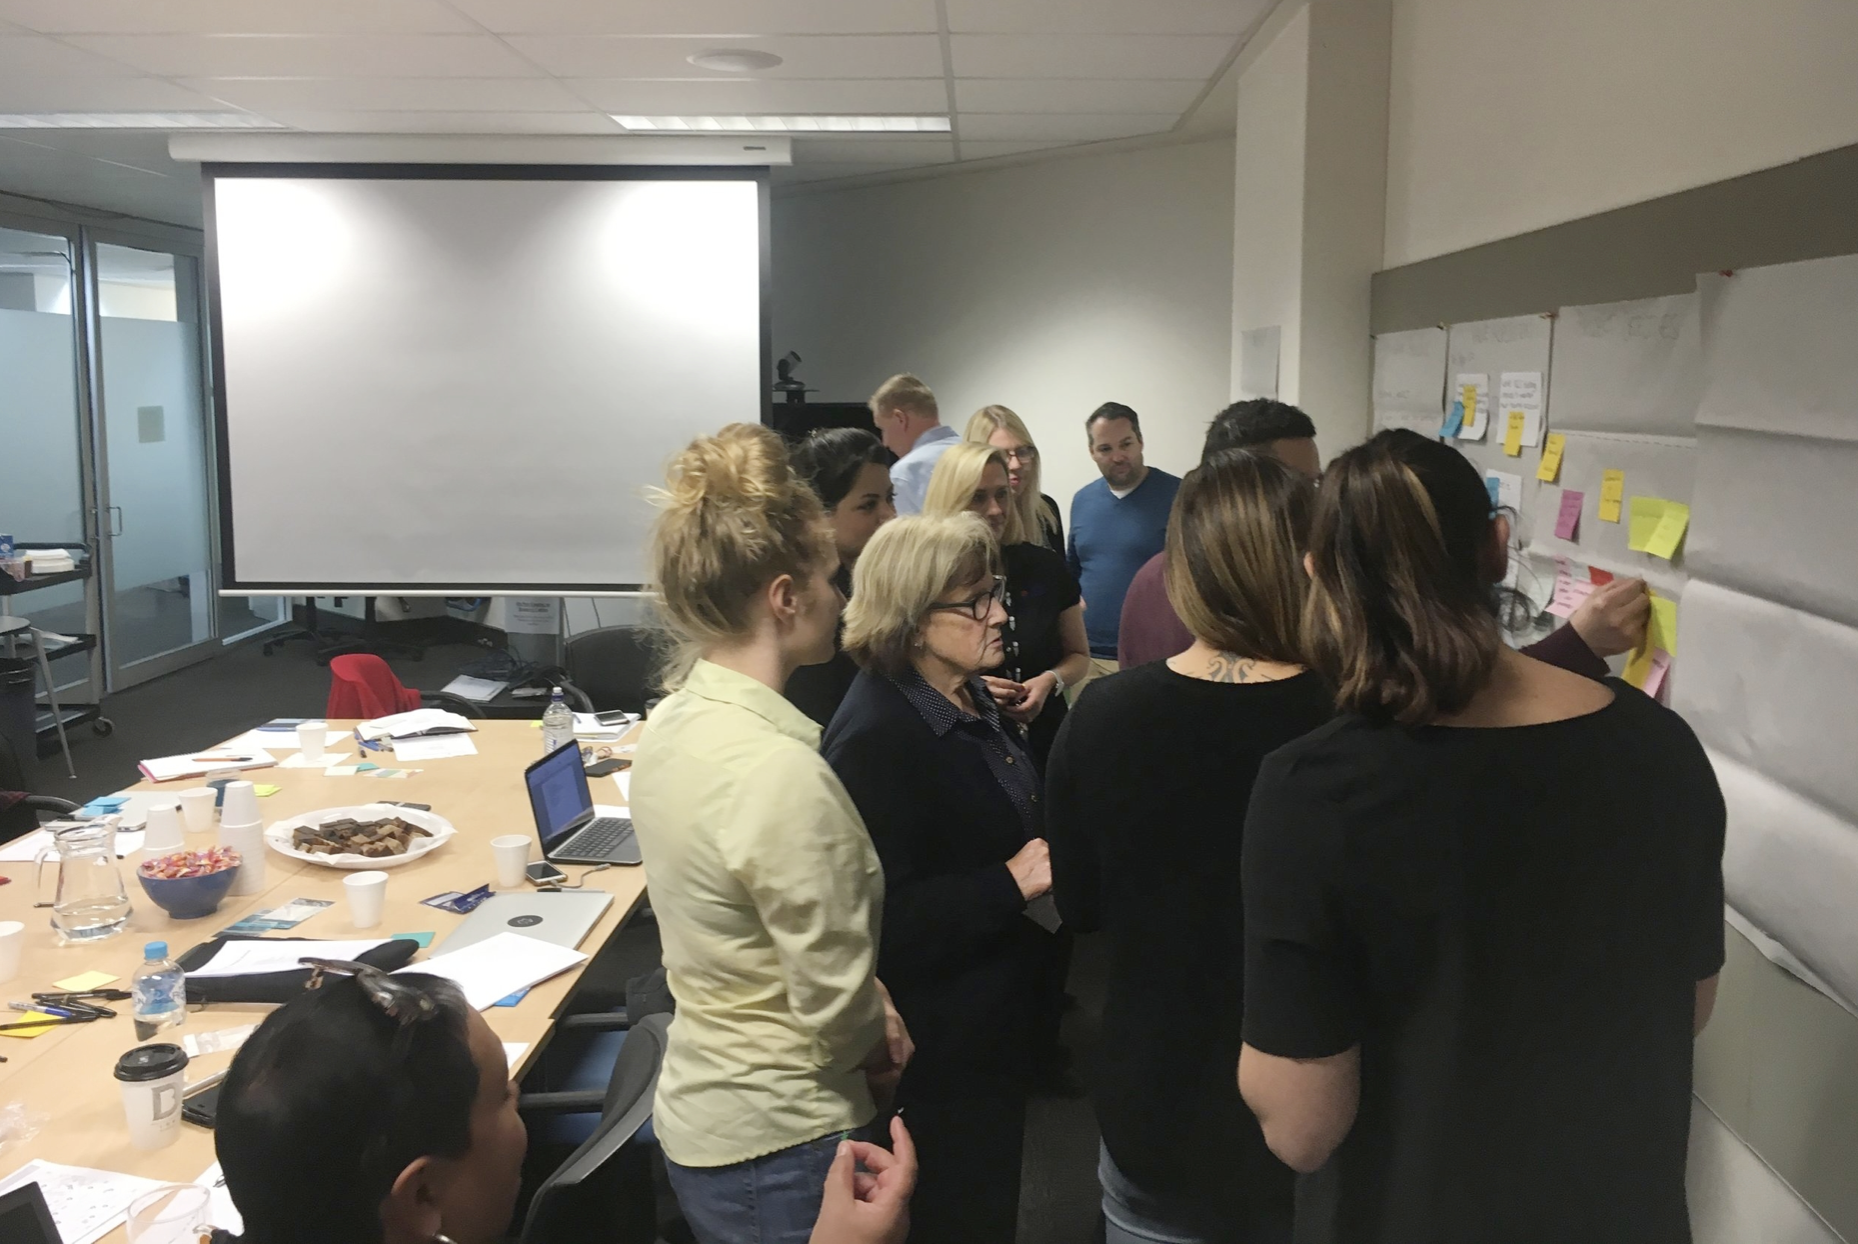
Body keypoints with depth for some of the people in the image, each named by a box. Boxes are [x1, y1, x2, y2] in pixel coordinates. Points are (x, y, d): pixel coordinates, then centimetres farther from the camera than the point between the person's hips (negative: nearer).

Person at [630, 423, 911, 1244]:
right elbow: (839, 1008, -22)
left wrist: (870, 1022, 1)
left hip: (698, 1112, 8)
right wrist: (882, 1041, -1)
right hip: (779, 1149, -8)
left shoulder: (674, 722, -2)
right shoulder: (782, 770, -29)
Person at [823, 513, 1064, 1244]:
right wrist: (1009, 884, -30)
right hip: (939, 1038, -9)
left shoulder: (966, 698, 3)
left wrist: (1044, 860, 4)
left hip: (993, 1010, 9)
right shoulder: (877, 737, -26)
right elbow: (881, 917, -30)